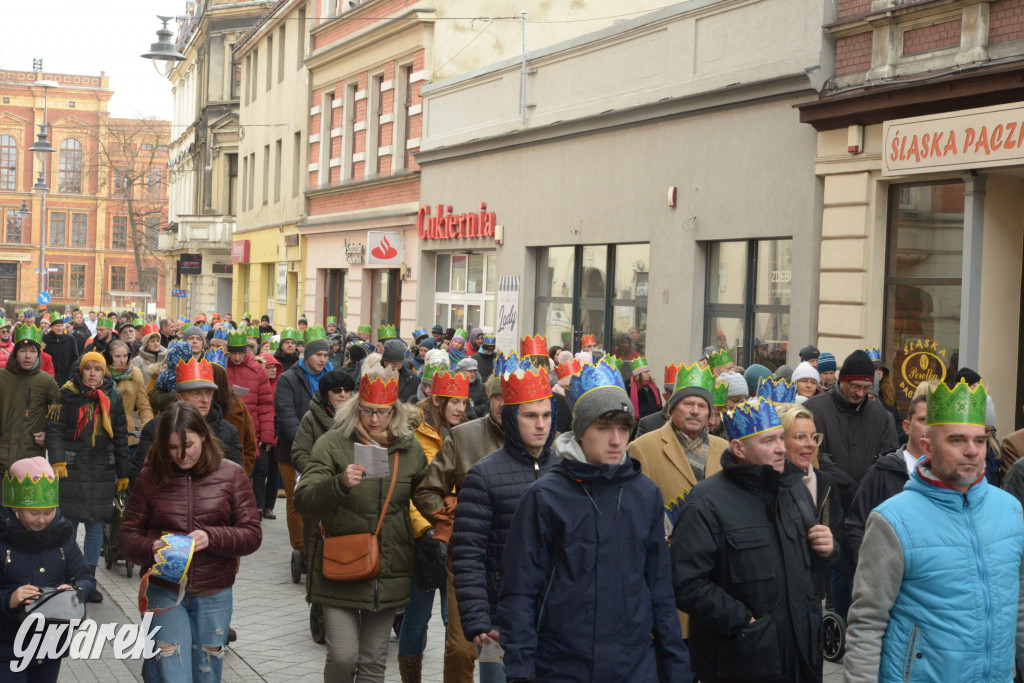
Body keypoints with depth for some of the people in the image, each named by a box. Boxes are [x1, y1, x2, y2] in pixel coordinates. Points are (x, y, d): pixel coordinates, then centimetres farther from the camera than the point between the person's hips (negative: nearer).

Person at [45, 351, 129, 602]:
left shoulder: (113, 397, 8)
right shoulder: (67, 394, -1)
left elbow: (120, 437, 12)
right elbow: (54, 428, -5)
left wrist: (123, 473, 11)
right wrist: (57, 460, -18)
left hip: (102, 470, 3)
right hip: (72, 469, -3)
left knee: (96, 525, 5)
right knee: (68, 524, -2)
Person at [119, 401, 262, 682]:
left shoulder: (232, 474, -2)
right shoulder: (150, 478, -1)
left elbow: (252, 535, -3)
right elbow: (127, 536, 3)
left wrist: (212, 538, -20)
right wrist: (151, 549, -18)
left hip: (214, 596, 1)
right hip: (163, 592, -1)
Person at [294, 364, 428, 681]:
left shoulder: (410, 448, 5)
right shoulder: (333, 443, -6)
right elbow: (303, 500, -15)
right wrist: (339, 483, -31)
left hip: (389, 571, 3)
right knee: (343, 656, -7)